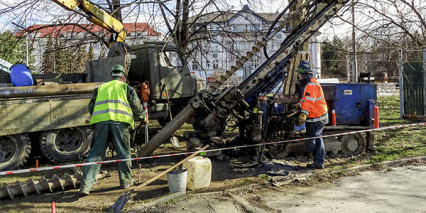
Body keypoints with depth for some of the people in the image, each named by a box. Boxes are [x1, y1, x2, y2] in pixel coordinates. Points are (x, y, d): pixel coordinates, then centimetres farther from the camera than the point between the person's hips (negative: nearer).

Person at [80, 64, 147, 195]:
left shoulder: (100, 88, 25)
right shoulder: (126, 88, 17)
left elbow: (91, 107, 21)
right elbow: (136, 106, 12)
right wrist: (143, 118, 28)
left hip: (101, 121, 2)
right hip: (120, 121, -2)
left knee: (95, 153, 2)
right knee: (123, 152, 10)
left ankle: (85, 186, -4)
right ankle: (126, 181, 19)